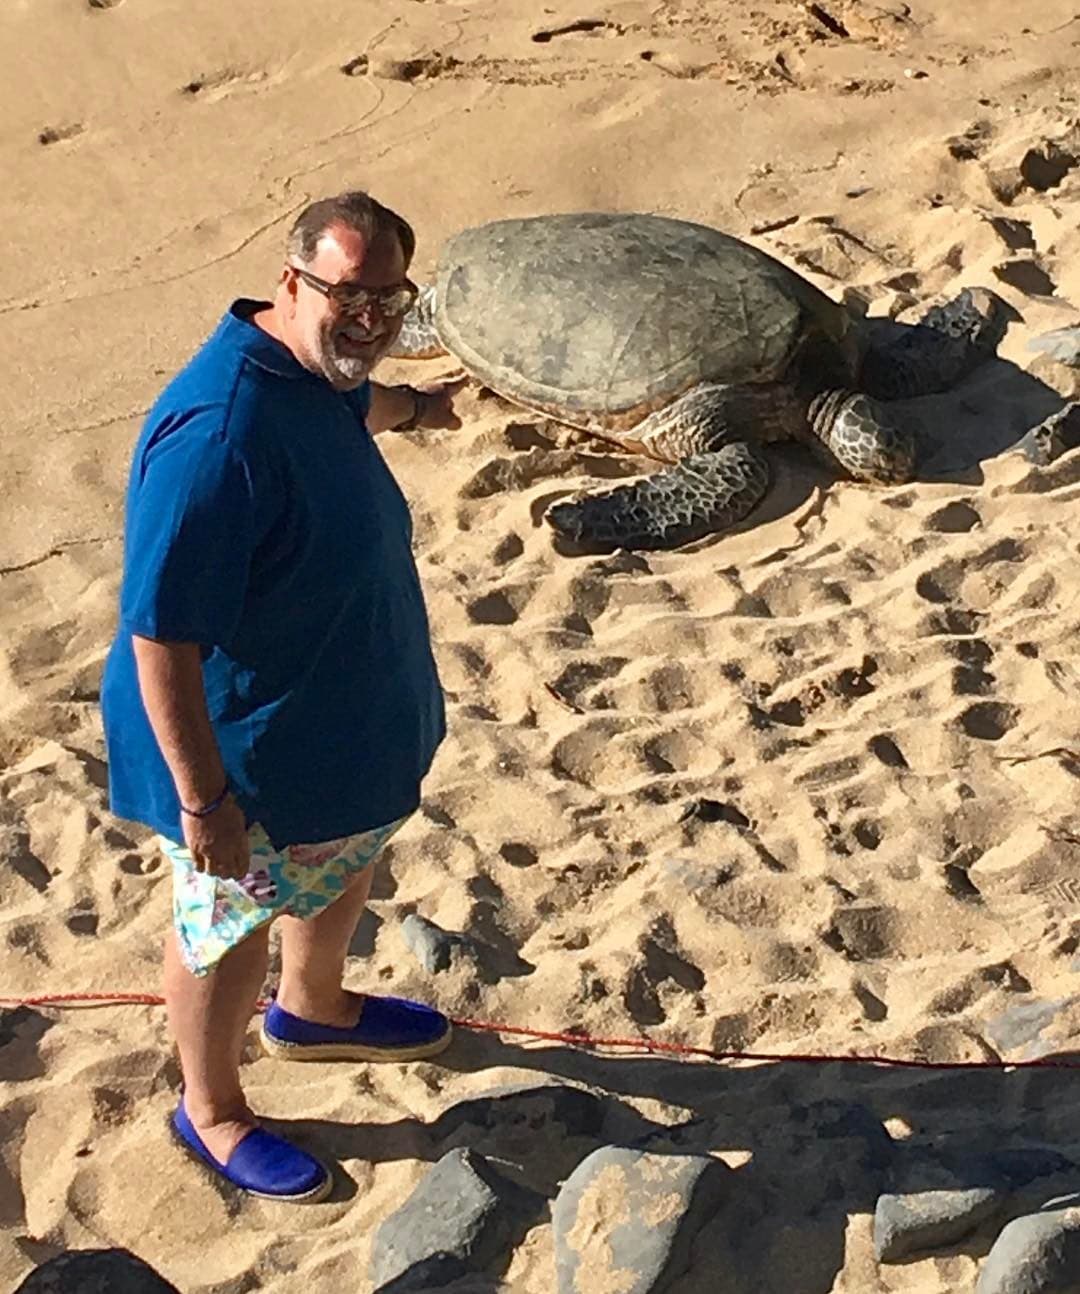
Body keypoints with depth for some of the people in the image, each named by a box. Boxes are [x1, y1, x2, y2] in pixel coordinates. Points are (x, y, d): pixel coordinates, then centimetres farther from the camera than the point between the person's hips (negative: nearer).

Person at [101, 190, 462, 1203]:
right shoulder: (219, 434, -36)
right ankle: (211, 1111, 41)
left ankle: (314, 1012, 60)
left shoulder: (314, 368, -6)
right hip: (245, 747, -9)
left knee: (347, 861, 31)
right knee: (229, 929, 15)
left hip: (344, 713, 9)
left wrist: (412, 408, 43)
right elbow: (161, 633, -33)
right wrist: (202, 798, -29)